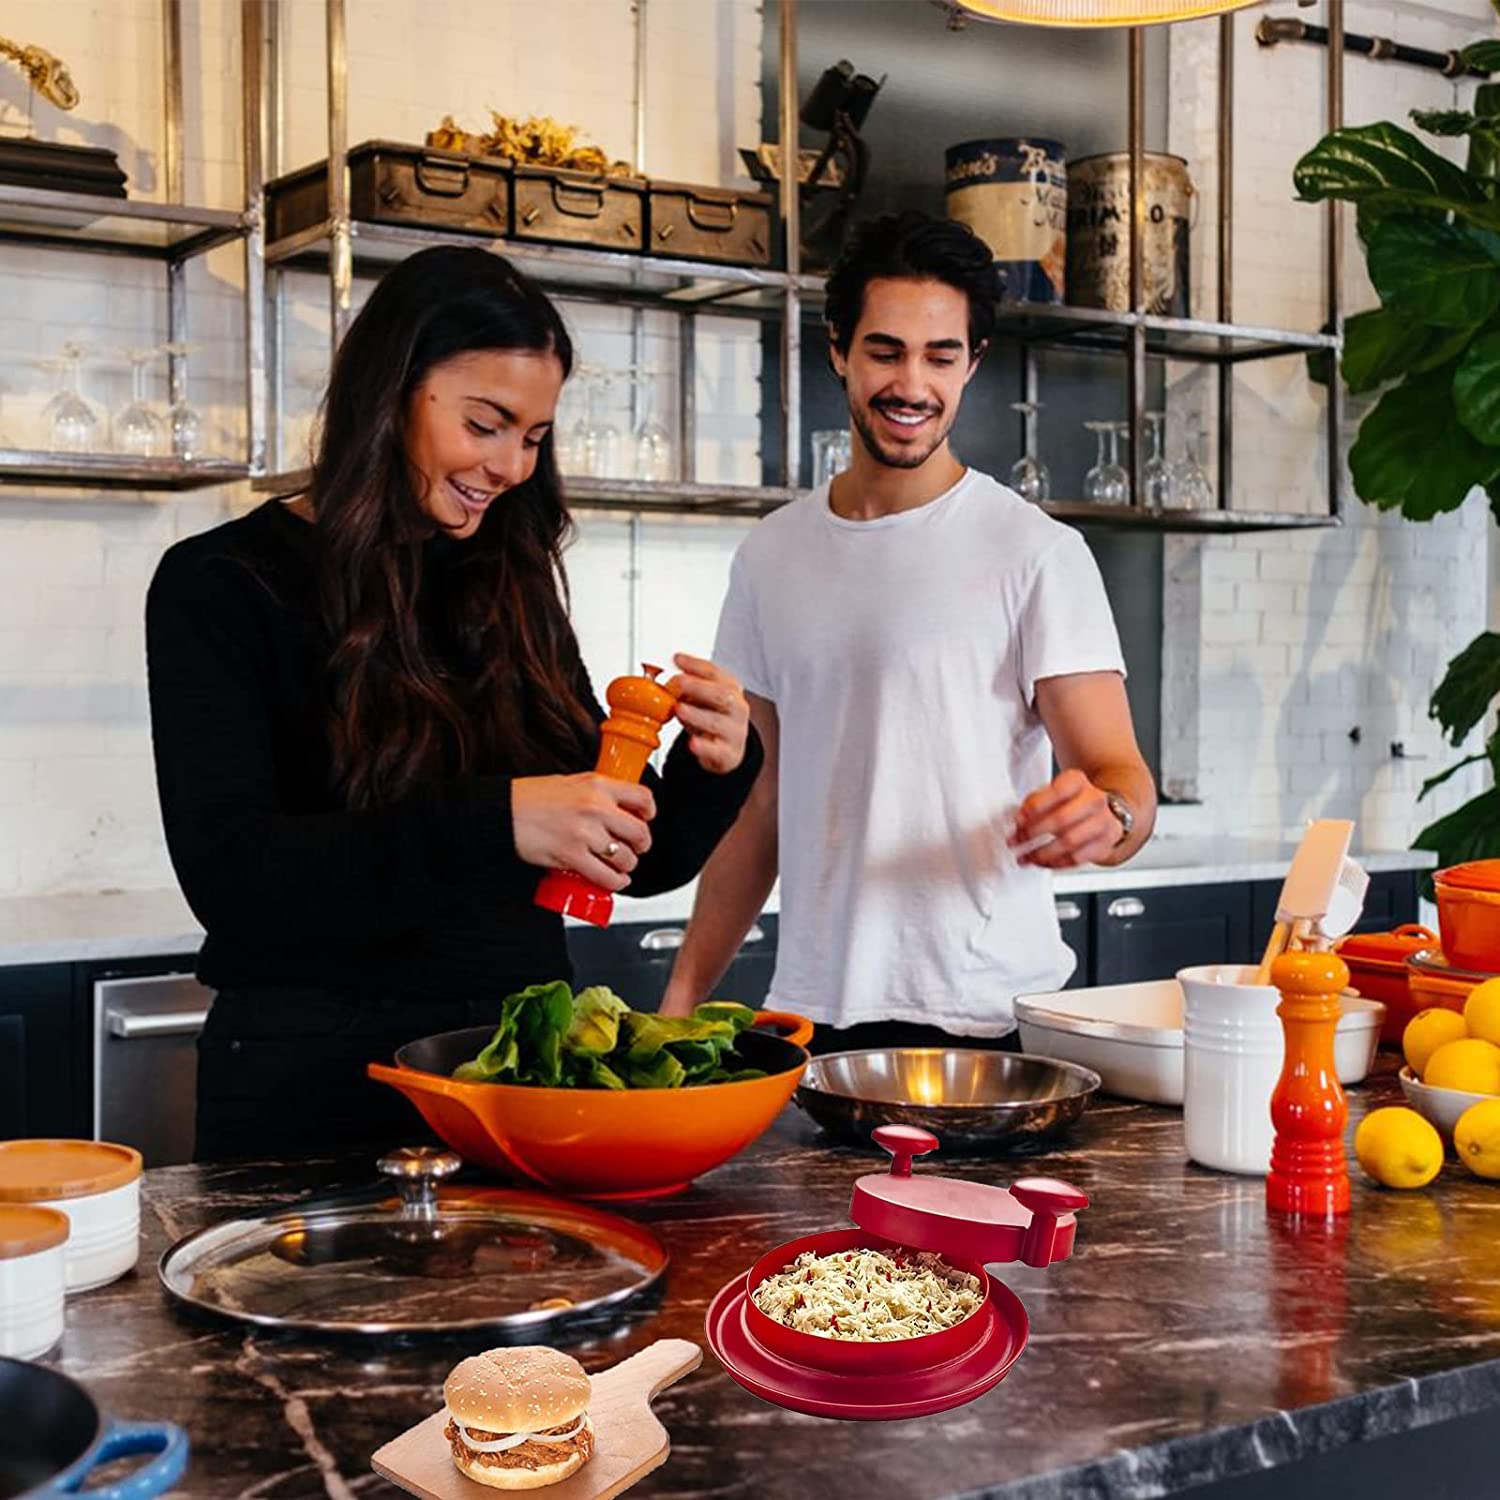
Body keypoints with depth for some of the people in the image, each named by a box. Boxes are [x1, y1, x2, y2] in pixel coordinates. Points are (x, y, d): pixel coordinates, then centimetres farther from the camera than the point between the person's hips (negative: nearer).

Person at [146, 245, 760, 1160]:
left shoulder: (513, 593, 7)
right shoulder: (225, 586, -7)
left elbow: (638, 861, 10)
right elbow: (225, 871, -19)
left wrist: (715, 766, -11)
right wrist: (490, 822, -30)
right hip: (313, 1083, -4)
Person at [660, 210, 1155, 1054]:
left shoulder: (1037, 552, -6)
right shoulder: (772, 557, 9)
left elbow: (1123, 778, -11)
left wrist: (1105, 816, -35)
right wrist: (682, 999, 8)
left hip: (987, 1019, -4)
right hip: (809, 1012, 4)